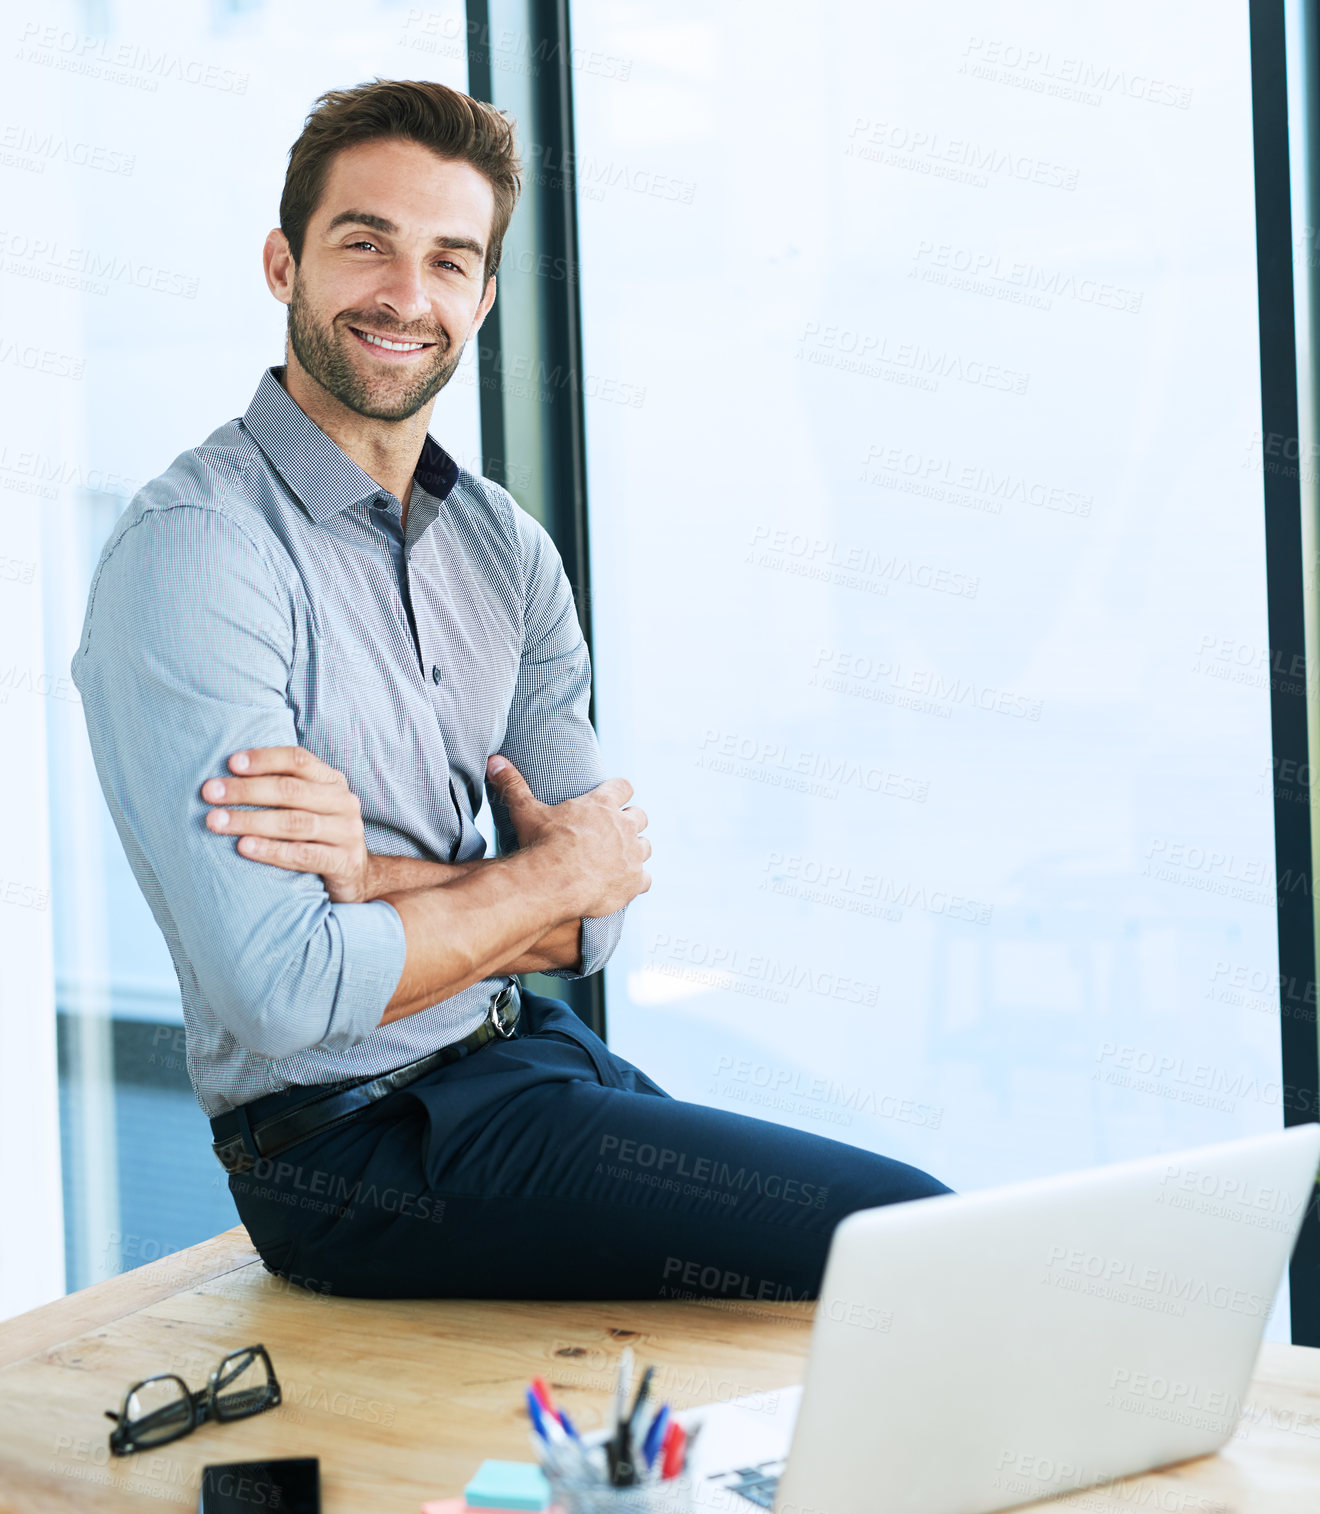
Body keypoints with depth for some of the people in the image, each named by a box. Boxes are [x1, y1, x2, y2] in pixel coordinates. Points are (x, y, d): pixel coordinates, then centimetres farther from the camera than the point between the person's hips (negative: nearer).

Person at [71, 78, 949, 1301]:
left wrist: (379, 872, -19)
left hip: (528, 1055, 7)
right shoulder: (191, 552, -16)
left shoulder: (504, 546, 8)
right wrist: (559, 872, -10)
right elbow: (286, 992, -23)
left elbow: (587, 923, 1)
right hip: (356, 1147, -7)